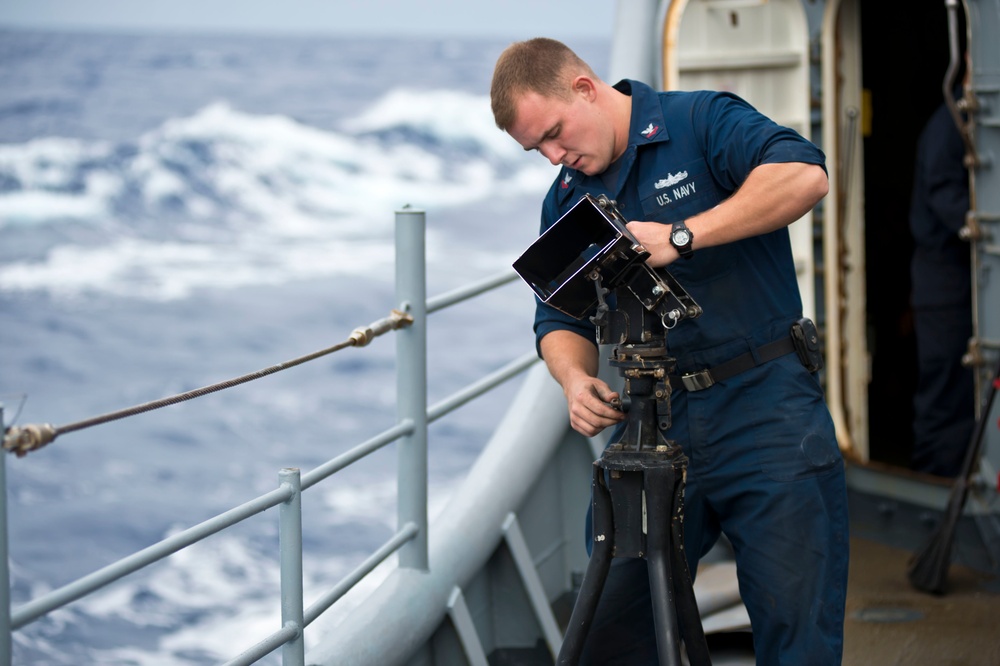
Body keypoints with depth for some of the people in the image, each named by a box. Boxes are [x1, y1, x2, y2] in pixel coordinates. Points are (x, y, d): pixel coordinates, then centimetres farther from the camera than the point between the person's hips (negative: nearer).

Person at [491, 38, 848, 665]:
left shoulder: (703, 122, -5)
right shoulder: (566, 200, 14)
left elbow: (804, 175, -21)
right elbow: (561, 320, 16)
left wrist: (681, 236, -26)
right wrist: (575, 377, -7)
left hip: (766, 412, -5)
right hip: (653, 426, 5)